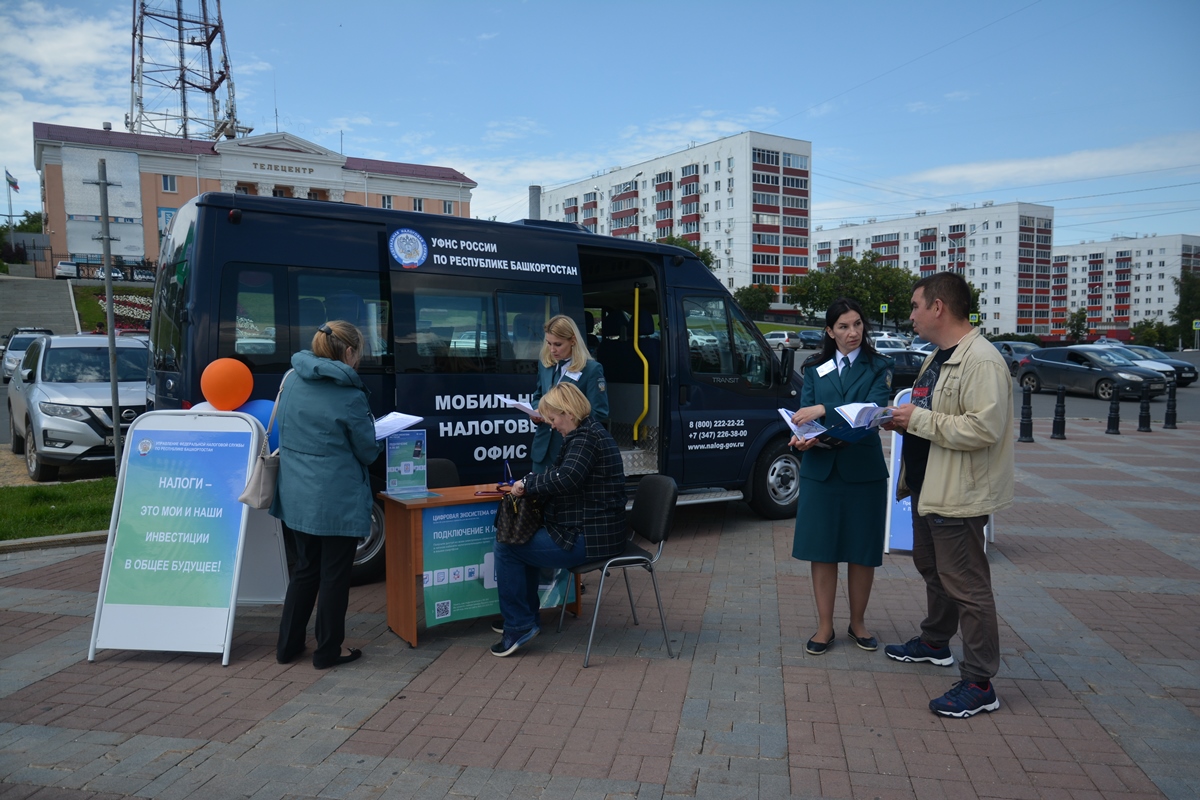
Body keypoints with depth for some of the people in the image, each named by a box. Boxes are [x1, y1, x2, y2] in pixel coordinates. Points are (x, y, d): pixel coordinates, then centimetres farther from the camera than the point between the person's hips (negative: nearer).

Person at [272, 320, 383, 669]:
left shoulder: (291, 379, 1)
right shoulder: (350, 396, -17)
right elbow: (367, 452, -6)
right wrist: (379, 438, 14)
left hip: (296, 494, 6)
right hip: (337, 499, -6)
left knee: (305, 569, 20)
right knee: (334, 575, 8)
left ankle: (288, 646, 28)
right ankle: (328, 651, 20)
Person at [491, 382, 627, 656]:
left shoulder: (585, 437, -17)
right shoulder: (589, 432, 16)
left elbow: (566, 479, -31)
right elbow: (568, 480, 18)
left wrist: (528, 483, -17)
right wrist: (531, 485, 4)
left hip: (589, 538, -11)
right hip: (594, 530, 11)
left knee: (506, 549, -7)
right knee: (524, 539, 25)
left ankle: (519, 625, 2)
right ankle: (526, 616, 30)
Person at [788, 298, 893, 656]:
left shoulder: (879, 367, 3)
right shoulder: (815, 368, 10)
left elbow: (873, 409, -13)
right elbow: (804, 413, 1)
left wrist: (823, 410, -23)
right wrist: (803, 437, -21)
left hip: (863, 469, -1)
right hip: (821, 468, 1)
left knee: (862, 551, 8)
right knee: (822, 549, 4)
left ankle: (858, 623, 27)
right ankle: (824, 627, 17)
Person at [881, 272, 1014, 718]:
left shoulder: (981, 361, -21)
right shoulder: (937, 358, 13)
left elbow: (984, 428, -30)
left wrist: (919, 420, -24)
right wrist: (905, 421, 4)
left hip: (958, 495, -11)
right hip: (928, 487, 11)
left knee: (966, 586, -3)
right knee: (932, 569, 24)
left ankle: (979, 684, 9)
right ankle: (935, 643, 44)